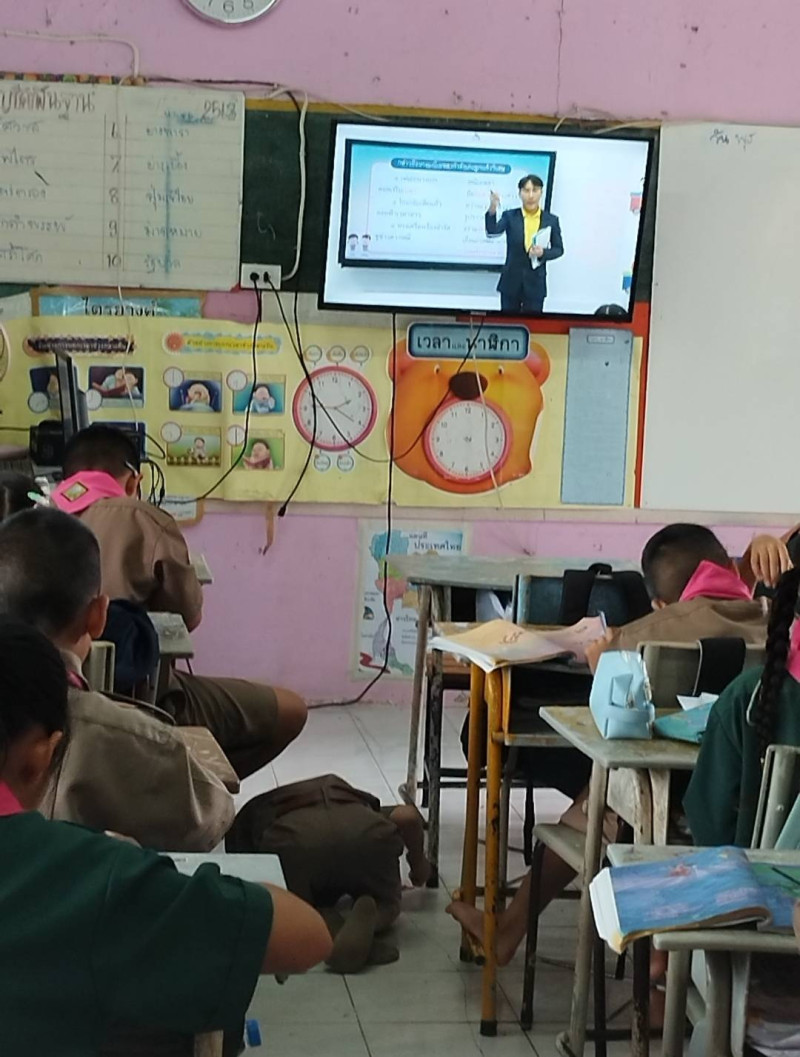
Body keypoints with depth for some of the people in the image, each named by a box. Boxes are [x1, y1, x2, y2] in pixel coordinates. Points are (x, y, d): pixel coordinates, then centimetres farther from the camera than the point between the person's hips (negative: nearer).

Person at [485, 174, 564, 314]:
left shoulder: (551, 220, 1)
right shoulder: (510, 216, -1)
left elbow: (559, 249, 6)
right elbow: (492, 232, -18)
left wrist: (543, 253, -15)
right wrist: (492, 210, -36)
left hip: (535, 283, 0)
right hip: (511, 281, 0)